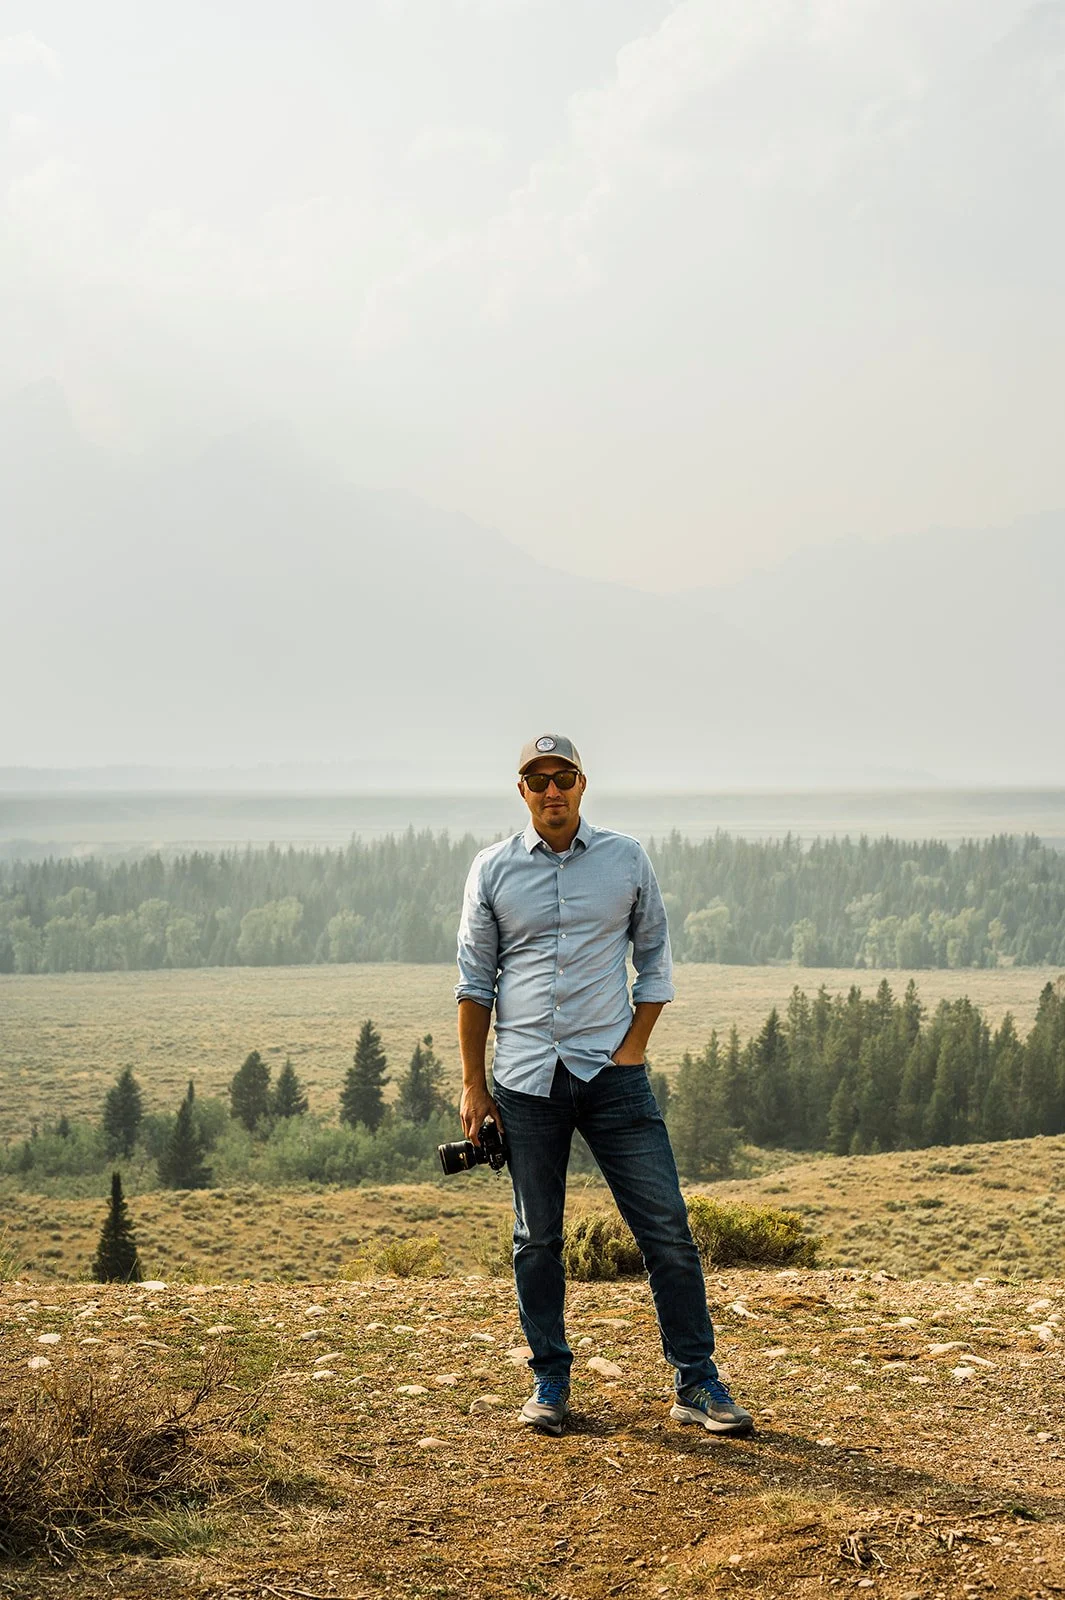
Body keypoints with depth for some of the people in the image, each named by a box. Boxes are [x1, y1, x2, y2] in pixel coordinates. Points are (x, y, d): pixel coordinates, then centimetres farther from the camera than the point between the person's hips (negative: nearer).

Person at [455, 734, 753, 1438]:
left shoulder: (627, 860, 5)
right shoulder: (493, 870, 5)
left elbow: (656, 960, 10)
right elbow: (475, 980, 8)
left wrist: (634, 1046, -2)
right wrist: (473, 1083, 4)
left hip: (612, 1070, 0)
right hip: (526, 1078, 0)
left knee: (667, 1229, -3)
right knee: (537, 1239, 6)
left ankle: (697, 1382, 5)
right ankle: (550, 1381, 19)